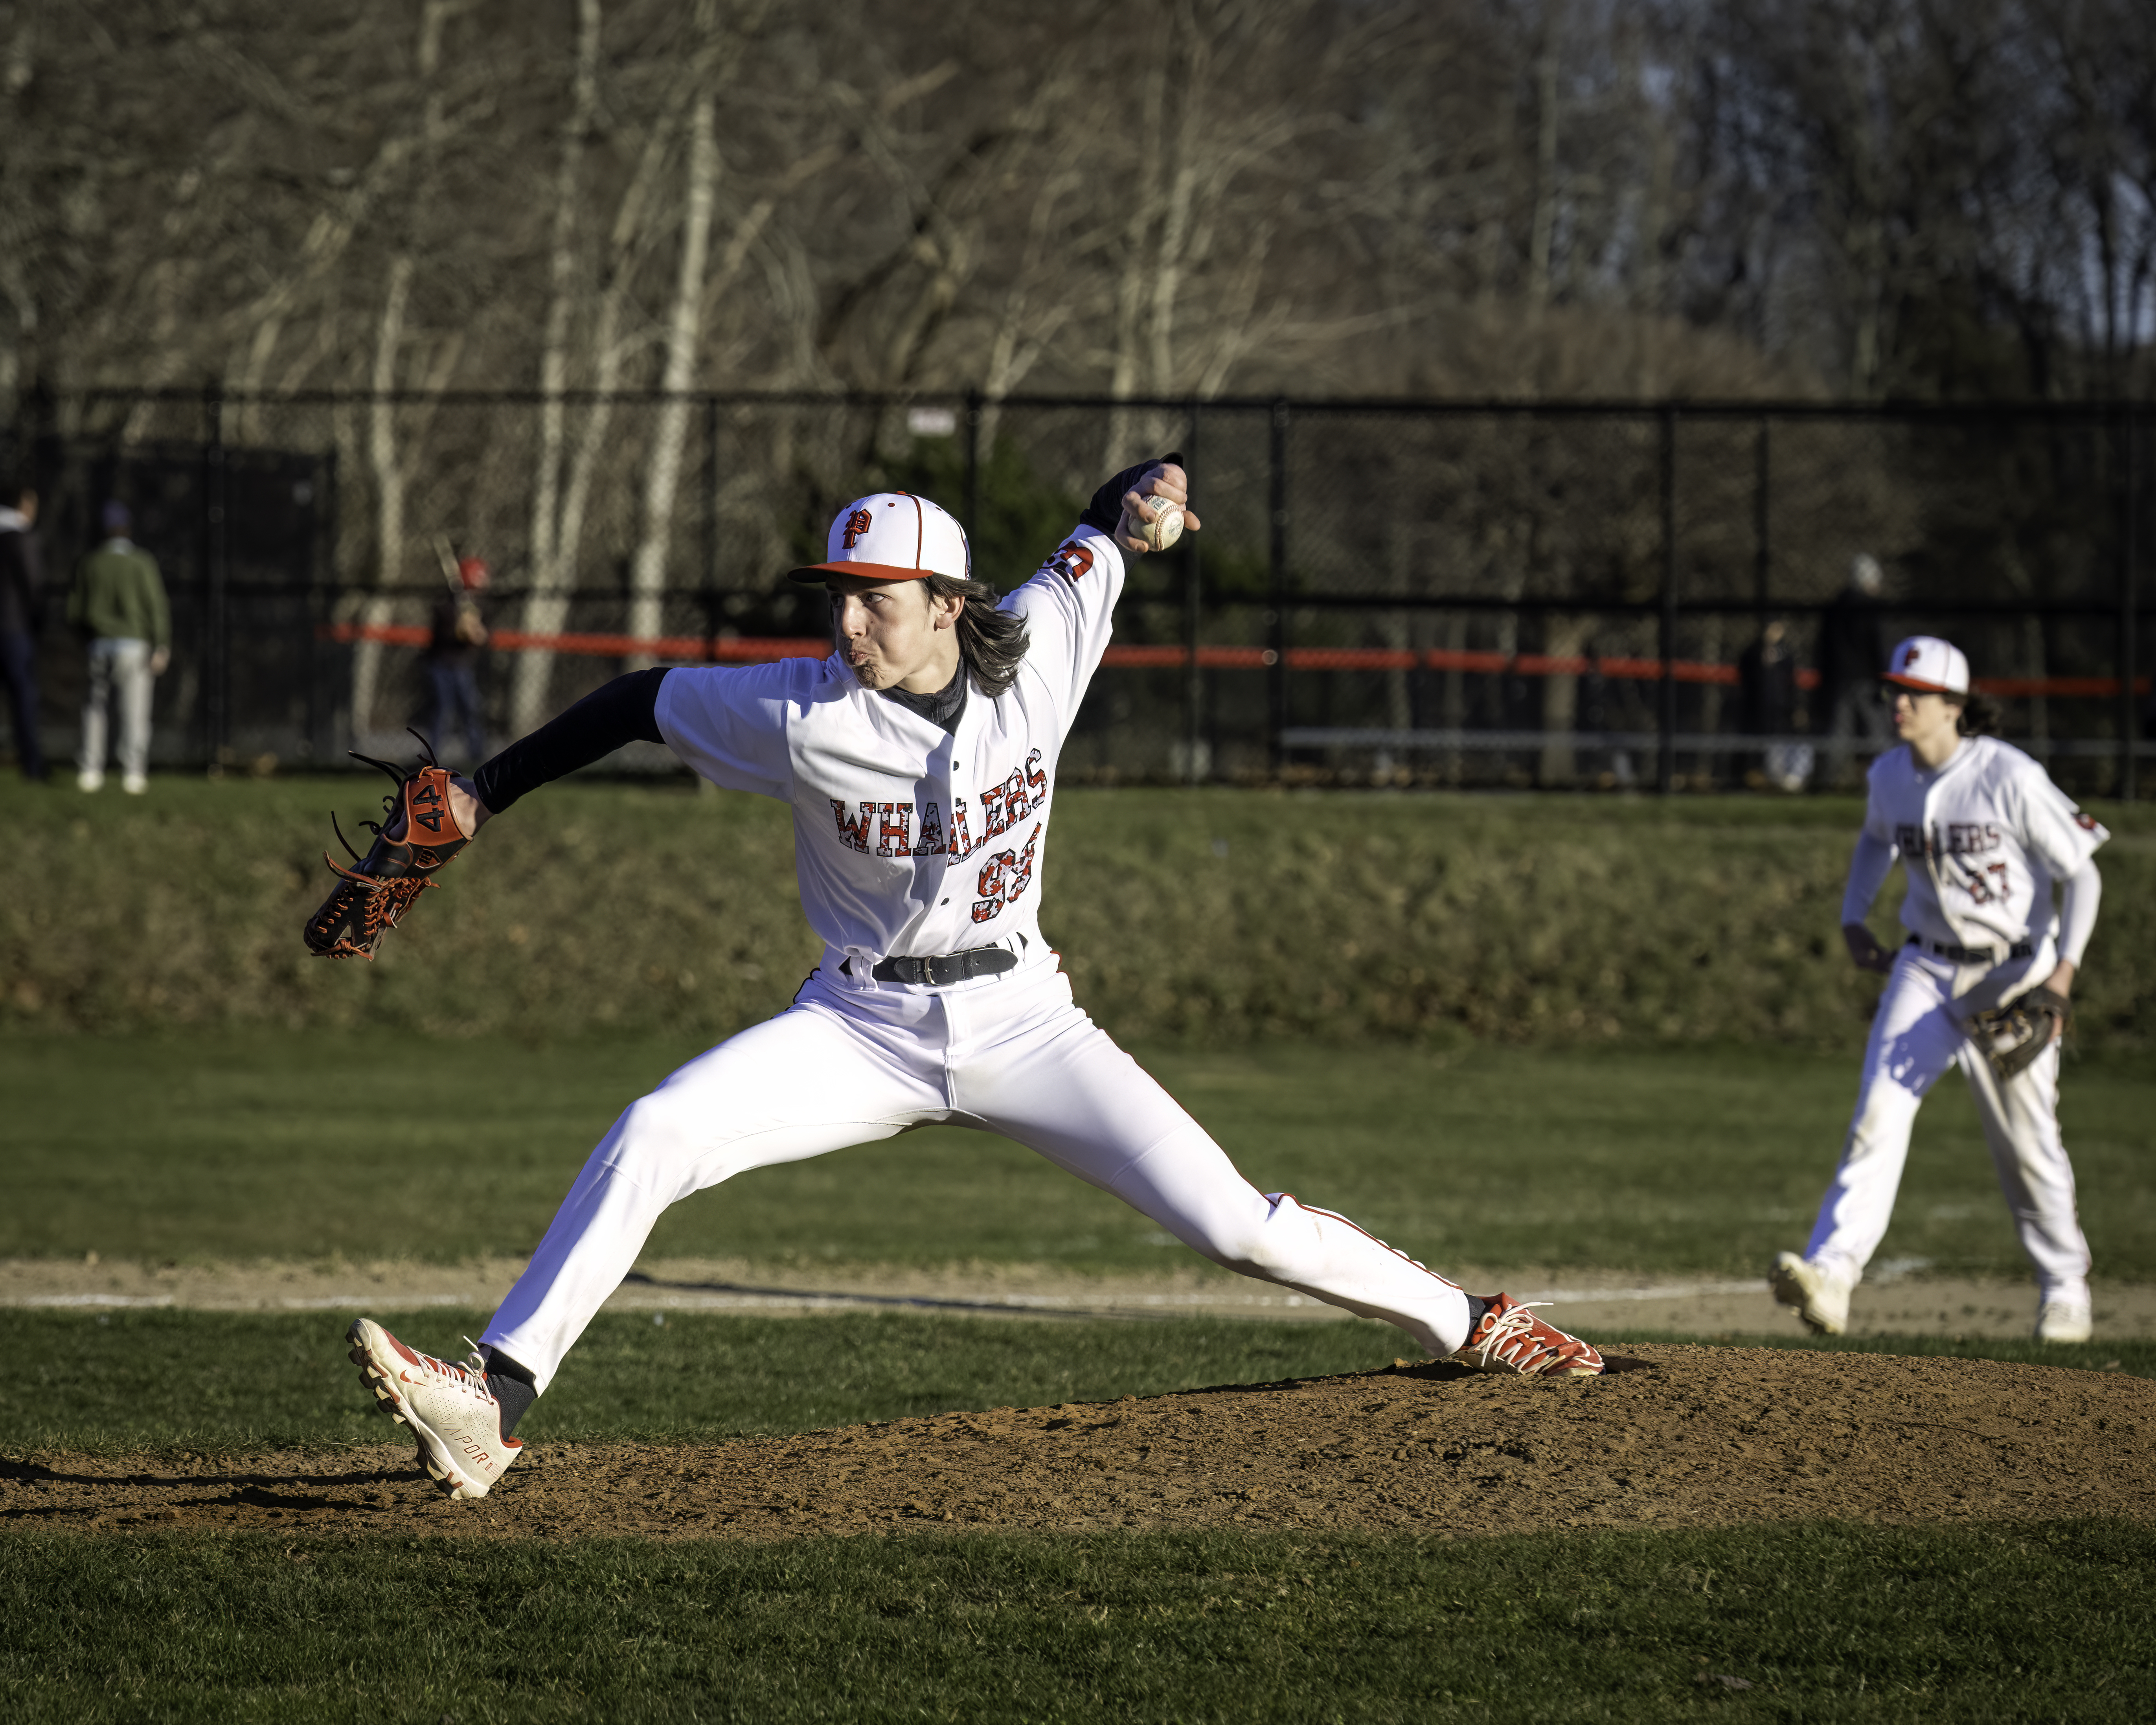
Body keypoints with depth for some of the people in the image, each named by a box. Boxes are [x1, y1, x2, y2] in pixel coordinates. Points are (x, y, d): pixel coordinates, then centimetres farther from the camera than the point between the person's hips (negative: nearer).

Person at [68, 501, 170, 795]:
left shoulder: (89, 564, 5)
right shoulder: (142, 562, -3)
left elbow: (75, 613, 7)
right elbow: (157, 606, -10)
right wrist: (161, 648, -11)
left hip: (100, 646, 3)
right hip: (135, 645, -3)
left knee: (96, 707, 14)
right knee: (135, 712, -4)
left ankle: (91, 771, 6)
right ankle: (133, 773, -13)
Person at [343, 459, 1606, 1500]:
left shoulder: (1041, 651, -12)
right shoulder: (810, 723, -19)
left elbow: (1097, 548, 7)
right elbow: (647, 702, -6)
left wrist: (1139, 498, -14)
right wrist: (487, 793, -5)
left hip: (1019, 1020, 1)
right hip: (863, 1027, -1)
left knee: (1229, 1221, -7)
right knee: (650, 1140, -22)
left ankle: (1468, 1323, 14)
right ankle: (499, 1403, -23)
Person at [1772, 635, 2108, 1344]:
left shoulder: (2010, 778, -17)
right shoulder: (1890, 776, 0)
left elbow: (2081, 873, -12)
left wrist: (2066, 967, -23)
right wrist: (1853, 920, 13)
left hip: (2013, 975, -4)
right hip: (1927, 969, 4)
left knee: (2026, 1140, 4)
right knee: (1879, 1113, -14)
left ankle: (2064, 1286, 27)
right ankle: (1831, 1273, -25)